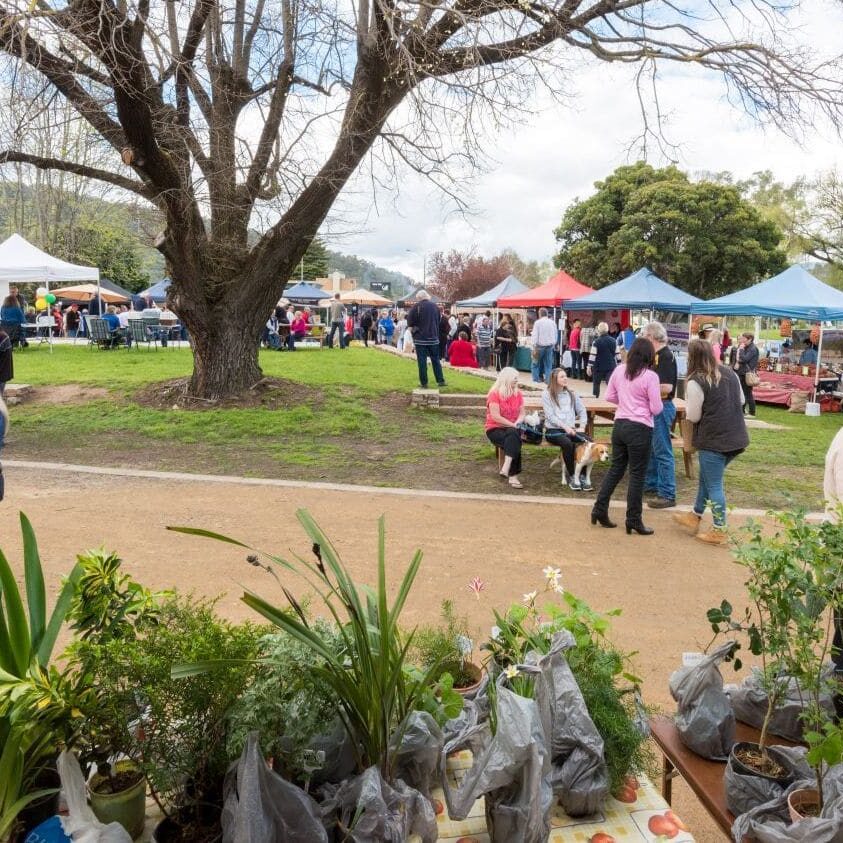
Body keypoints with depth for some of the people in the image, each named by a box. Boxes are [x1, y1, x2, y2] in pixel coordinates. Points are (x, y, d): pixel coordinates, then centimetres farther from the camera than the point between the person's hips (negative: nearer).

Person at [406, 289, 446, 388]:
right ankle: (440, 380, 12)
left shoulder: (416, 306, -9)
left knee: (422, 361, 1)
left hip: (420, 338, -4)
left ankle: (424, 383, 2)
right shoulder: (434, 306, 7)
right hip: (433, 337, 4)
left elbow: (409, 322, -10)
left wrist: (415, 326, 8)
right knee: (435, 360, 12)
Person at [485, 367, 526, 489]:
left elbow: (522, 413, 8)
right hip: (495, 429, -4)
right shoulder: (495, 393, -10)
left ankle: (506, 469, -38)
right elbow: (495, 416, -16)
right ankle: (513, 476, -34)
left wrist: (517, 423, -14)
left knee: (513, 434, -33)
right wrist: (513, 425, -18)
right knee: (514, 442, -32)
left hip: (512, 429, 4)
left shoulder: (518, 393, 8)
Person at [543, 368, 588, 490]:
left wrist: (582, 425, 0)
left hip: (570, 429, 4)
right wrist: (565, 427, -17)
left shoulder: (572, 394, 19)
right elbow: (550, 416, -6)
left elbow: (582, 410, 18)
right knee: (567, 443, -36)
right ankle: (571, 477, -20)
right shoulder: (547, 394, 3)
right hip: (553, 430, -4)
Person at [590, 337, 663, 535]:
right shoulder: (650, 376, -14)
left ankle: (599, 510, 19)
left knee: (616, 468, 17)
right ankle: (633, 521, 12)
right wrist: (644, 403, 9)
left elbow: (609, 396, 11)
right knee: (637, 475, 4)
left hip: (620, 425, 6)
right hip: (640, 429, -6)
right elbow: (656, 409, -11)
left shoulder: (619, 370, 2)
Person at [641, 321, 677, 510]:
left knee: (663, 452, -5)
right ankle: (651, 484, 32)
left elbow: (666, 387, -25)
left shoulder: (666, 356, -18)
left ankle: (667, 495, 1)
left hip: (662, 407, -10)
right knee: (651, 449, 19)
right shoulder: (657, 355, 10)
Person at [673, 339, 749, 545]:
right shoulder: (729, 372, 6)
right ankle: (695, 516, 36)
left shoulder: (695, 382, -16)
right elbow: (741, 401, 18)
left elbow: (693, 416, -10)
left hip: (713, 439, -8)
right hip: (736, 437, 8)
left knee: (714, 484, 4)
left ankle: (719, 532, 11)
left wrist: (690, 404, 8)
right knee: (707, 477, 22)